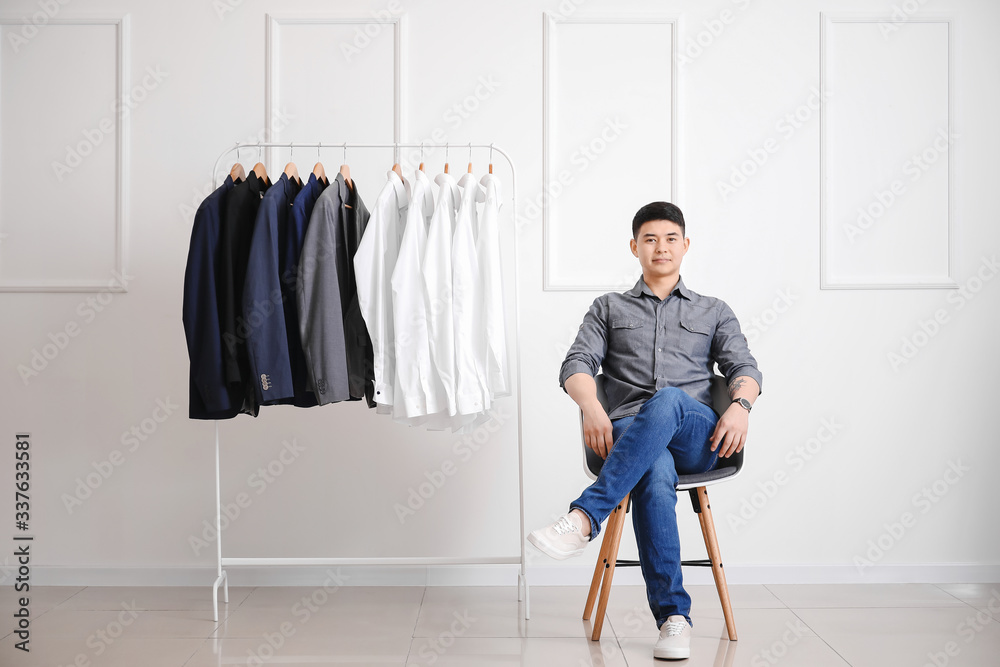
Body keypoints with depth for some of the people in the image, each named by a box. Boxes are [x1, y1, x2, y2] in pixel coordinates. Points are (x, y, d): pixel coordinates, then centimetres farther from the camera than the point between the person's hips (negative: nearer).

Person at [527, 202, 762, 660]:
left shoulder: (714, 312, 27)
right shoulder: (609, 308, 25)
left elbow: (743, 367, 11)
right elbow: (576, 364, 9)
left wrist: (741, 404, -14)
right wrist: (592, 408, -15)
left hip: (698, 437, 0)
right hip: (628, 434, 0)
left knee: (666, 402, -38)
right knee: (655, 476, -38)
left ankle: (583, 520, -46)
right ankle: (674, 617, -35)